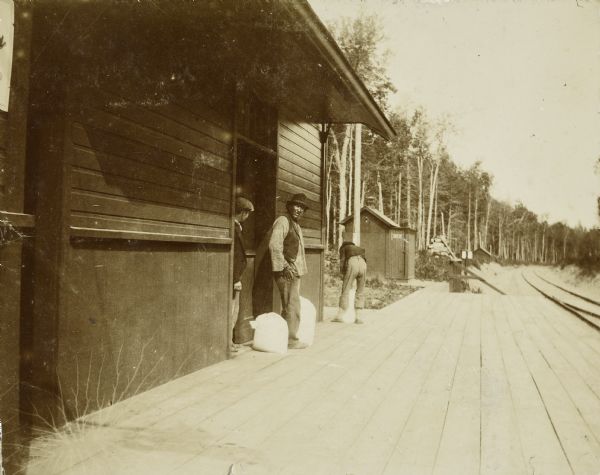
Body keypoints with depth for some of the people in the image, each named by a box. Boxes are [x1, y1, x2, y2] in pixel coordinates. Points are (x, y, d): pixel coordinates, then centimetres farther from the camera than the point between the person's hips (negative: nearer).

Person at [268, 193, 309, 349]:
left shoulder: (296, 225, 21)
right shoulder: (283, 221, -10)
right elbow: (274, 245, -21)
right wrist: (285, 266, -24)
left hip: (294, 271, 10)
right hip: (286, 271, -10)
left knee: (290, 306, 14)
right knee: (292, 305, -8)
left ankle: (284, 336, 23)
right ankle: (290, 339, 0)